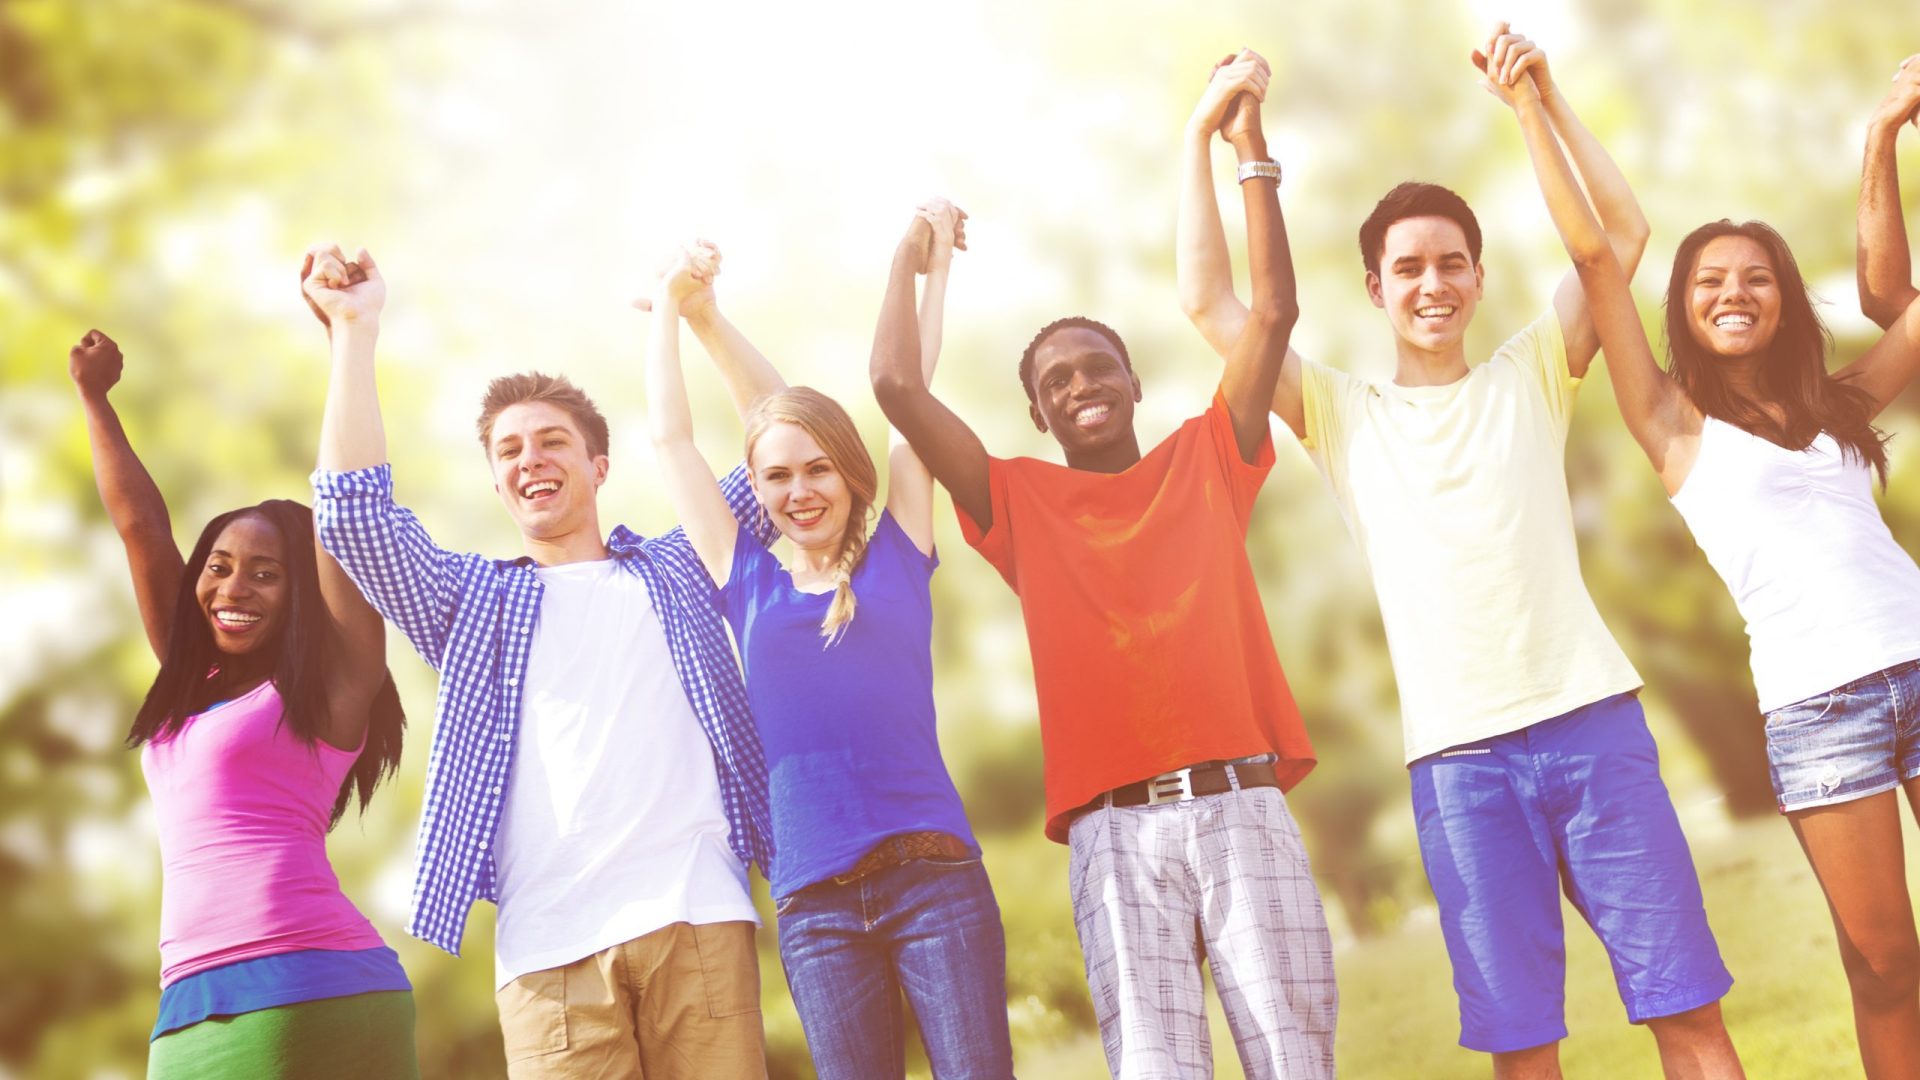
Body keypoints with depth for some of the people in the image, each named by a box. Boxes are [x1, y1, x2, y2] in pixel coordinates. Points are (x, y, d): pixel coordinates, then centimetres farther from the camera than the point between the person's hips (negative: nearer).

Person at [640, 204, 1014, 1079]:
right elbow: (669, 438, 17)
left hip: (934, 876, -1)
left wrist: (933, 261, 19)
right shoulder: (746, 581, 13)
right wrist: (672, 309, 24)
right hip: (813, 904, 1)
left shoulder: (896, 559, 9)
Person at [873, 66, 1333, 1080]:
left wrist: (1249, 150, 6)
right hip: (1115, 831, 0)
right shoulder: (1020, 500, 13)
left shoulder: (1205, 459, 16)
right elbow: (897, 385, 5)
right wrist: (912, 253, 16)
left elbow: (1274, 311, 9)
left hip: (1243, 808, 0)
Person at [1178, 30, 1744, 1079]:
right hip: (1458, 755, 0)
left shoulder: (1528, 378, 13)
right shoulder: (1343, 416, 11)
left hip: (1592, 717, 0)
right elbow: (1208, 301, 5)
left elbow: (1623, 232, 5)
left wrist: (1540, 95, -1)